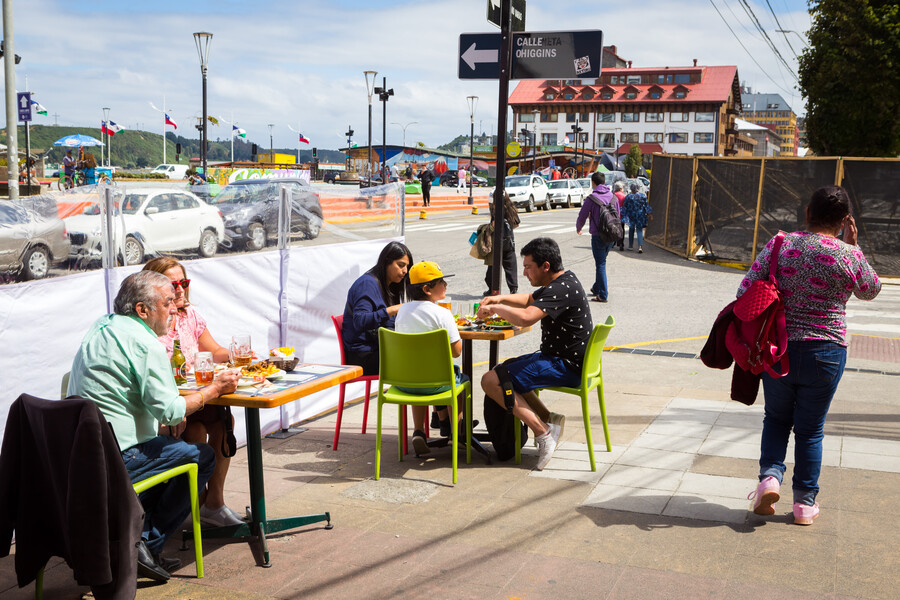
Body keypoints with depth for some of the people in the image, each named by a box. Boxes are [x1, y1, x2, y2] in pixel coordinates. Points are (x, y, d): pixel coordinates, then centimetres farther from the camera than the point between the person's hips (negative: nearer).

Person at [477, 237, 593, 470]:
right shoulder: (564, 280, 11)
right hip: (562, 358, 11)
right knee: (503, 369, 24)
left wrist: (495, 308, -17)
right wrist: (500, 299, 9)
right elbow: (529, 299, 26)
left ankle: (543, 433, -13)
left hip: (566, 367, -11)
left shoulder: (560, 290, -22)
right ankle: (548, 419, 10)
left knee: (491, 381, -16)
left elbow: (525, 318, -35)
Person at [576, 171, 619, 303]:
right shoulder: (613, 197, 6)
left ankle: (603, 295, -3)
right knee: (601, 262, 19)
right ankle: (596, 288, 30)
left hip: (598, 236, -5)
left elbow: (582, 217, -2)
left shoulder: (591, 198, -10)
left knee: (600, 264, -2)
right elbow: (617, 216, 16)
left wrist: (578, 228, 18)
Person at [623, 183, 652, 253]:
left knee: (631, 230, 16)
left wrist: (624, 216, 1)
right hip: (640, 215, 0)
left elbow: (625, 207, -3)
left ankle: (631, 246, 20)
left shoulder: (628, 197, -4)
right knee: (640, 230, 1)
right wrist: (649, 213, 3)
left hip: (631, 216, 0)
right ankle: (640, 246, -15)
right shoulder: (642, 195, -2)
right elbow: (646, 205, -1)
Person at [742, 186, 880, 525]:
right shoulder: (848, 256, -9)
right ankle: (805, 503, 19)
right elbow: (870, 291, 11)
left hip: (777, 349, 1)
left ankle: (770, 475, 2)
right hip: (825, 354, -1)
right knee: (810, 428, 12)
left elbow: (746, 291, -6)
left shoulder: (779, 245, -4)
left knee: (776, 418, 20)